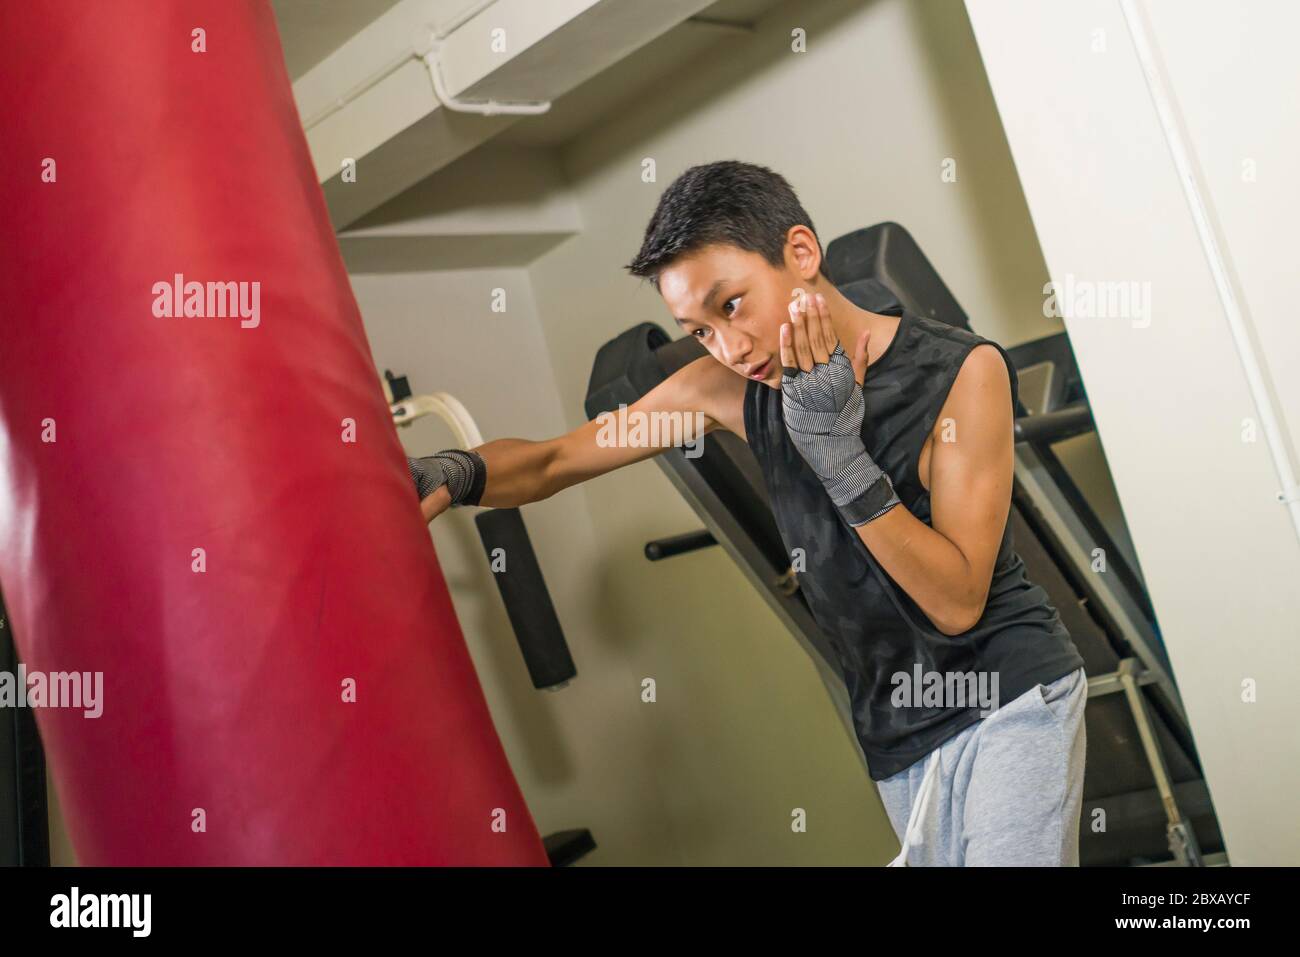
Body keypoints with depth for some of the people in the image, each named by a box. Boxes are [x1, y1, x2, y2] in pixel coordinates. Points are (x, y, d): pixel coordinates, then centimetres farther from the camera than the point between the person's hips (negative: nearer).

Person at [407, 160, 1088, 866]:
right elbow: (552, 464, -3)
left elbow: (958, 602, -22)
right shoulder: (733, 389, -7)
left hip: (1009, 698, -3)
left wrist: (842, 455, -30)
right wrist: (457, 473, -24)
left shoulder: (962, 370, -18)